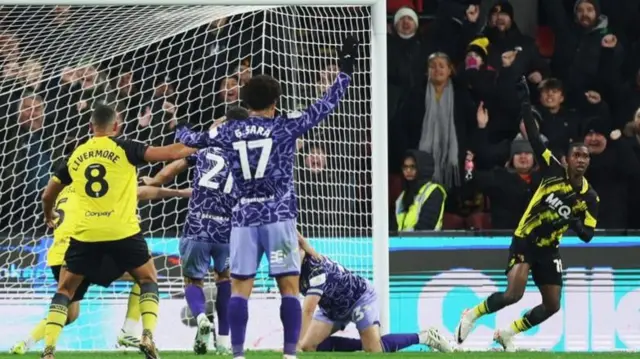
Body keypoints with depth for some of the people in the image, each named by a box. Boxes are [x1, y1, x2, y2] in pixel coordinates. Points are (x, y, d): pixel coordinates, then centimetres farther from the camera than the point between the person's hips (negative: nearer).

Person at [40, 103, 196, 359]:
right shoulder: (123, 149, 1)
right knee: (148, 280, 19)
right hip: (122, 232, -2)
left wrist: (49, 216, 44)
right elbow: (168, 153, -5)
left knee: (65, 290, 14)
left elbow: (48, 196, 23)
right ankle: (148, 336, -1)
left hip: (85, 234, 2)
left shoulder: (75, 156, 12)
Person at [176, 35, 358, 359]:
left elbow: (193, 140, 24)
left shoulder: (230, 131, 7)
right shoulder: (284, 127, -1)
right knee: (289, 287, 0)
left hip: (245, 219, 2)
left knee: (239, 288, 4)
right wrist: (345, 68, 10)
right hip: (279, 216, -2)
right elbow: (326, 106, 1)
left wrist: (181, 130, 48)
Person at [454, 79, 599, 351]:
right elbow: (534, 137, -15)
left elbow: (588, 235, -5)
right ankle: (471, 316, 2)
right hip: (524, 240, -5)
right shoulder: (554, 171, -12)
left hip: (548, 249, 5)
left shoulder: (590, 198, -4)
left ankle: (507, 334, 23)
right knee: (514, 295, -22)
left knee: (552, 306, 2)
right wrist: (525, 102, -20)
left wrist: (576, 225, -27)